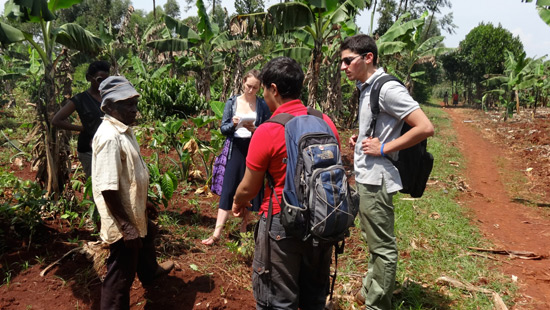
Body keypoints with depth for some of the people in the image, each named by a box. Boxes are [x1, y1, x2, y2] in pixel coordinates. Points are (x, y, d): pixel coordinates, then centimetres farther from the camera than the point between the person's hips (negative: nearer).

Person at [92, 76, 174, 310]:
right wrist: (126, 226, -27)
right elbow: (108, 188, -29)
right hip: (122, 220, -11)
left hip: (133, 210, 11)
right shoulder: (110, 137, -27)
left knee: (147, 235, 36)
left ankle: (150, 271, 65)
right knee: (121, 275, 3)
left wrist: (143, 202, 22)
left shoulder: (123, 130, 4)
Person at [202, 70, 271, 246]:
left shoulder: (263, 105, 2)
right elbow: (223, 128, 3)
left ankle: (244, 228, 22)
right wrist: (233, 124, -17)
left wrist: (255, 129, -16)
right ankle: (217, 233, -2)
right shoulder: (232, 102, 4)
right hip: (236, 150, 0)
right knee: (228, 190, -3)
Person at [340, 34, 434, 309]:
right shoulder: (366, 88, 11)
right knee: (373, 239, 23)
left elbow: (425, 128, -22)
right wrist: (360, 139, 7)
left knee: (382, 246, 4)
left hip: (376, 179, -10)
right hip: (365, 177, 10)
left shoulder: (388, 88, -18)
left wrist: (383, 148, -19)